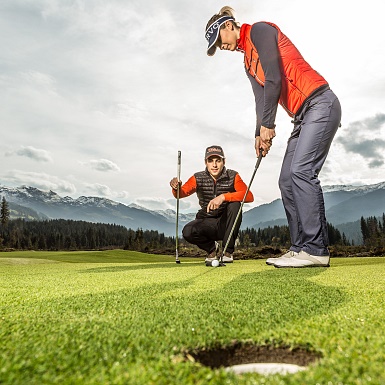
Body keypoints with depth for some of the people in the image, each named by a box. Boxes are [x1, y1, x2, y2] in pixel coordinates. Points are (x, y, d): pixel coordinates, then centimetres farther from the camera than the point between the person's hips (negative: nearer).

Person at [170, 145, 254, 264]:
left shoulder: (233, 176, -9)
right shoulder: (198, 178, -5)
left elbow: (249, 196, -24)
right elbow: (182, 193, -16)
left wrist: (223, 197, -37)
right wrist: (176, 188, -41)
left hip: (226, 223, 0)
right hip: (207, 222, 0)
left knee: (235, 204, -30)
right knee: (188, 232, -29)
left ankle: (228, 251, -12)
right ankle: (211, 248, 6)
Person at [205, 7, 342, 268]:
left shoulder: (259, 30, -3)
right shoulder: (248, 63, 22)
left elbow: (274, 79, -15)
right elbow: (261, 98, 14)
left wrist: (267, 124, -13)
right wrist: (261, 134, 0)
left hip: (319, 103, -9)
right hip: (303, 116, 9)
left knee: (301, 171, -22)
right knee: (287, 181, 0)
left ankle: (316, 249, -20)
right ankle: (301, 248, 0)